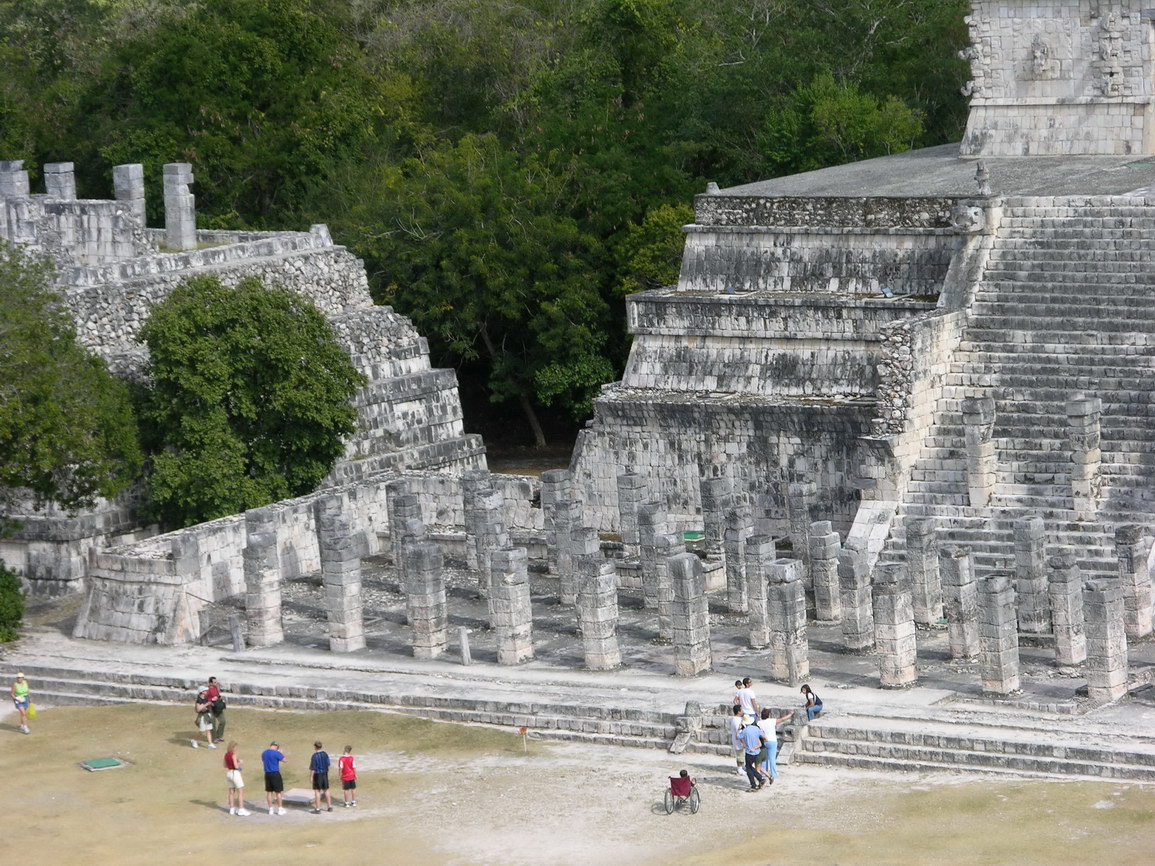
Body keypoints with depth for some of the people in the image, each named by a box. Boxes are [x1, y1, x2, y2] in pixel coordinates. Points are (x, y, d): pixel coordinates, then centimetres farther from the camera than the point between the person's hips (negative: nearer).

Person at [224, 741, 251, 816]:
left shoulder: (226, 754, 6)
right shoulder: (233, 755, -16)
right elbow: (236, 766, -20)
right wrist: (240, 762, 0)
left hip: (228, 773, 8)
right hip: (235, 773, -8)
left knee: (231, 792, 14)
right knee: (241, 792, -3)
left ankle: (232, 809, 18)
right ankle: (241, 810, -7)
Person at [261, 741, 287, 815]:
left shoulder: (264, 753, 5)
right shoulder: (275, 753, -16)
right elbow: (284, 759, -8)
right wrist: (281, 753, 10)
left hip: (267, 774, 6)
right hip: (275, 774, -6)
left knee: (269, 792, 11)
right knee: (278, 792, 4)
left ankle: (271, 809, 15)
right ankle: (280, 809, 8)